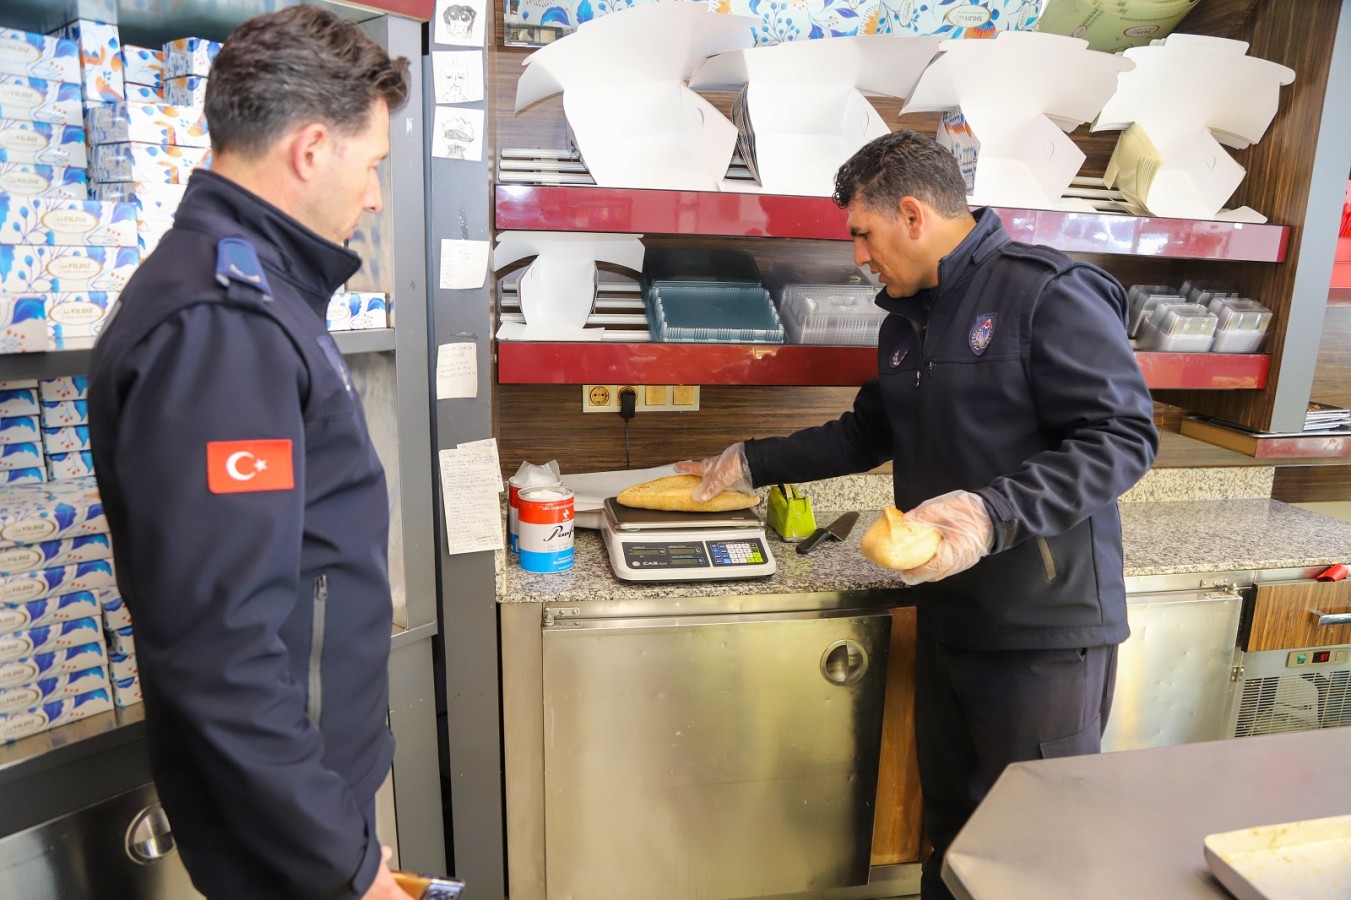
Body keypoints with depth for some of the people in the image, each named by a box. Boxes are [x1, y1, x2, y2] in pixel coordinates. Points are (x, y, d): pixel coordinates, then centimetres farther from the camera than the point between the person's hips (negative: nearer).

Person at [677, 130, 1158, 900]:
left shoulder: (1049, 293, -14)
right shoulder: (906, 322, 12)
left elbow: (1124, 437, -18)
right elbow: (868, 434, 22)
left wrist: (994, 512, -30)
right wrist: (753, 463, 19)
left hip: (1045, 630, -7)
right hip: (948, 618, 7)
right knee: (951, 817, 18)